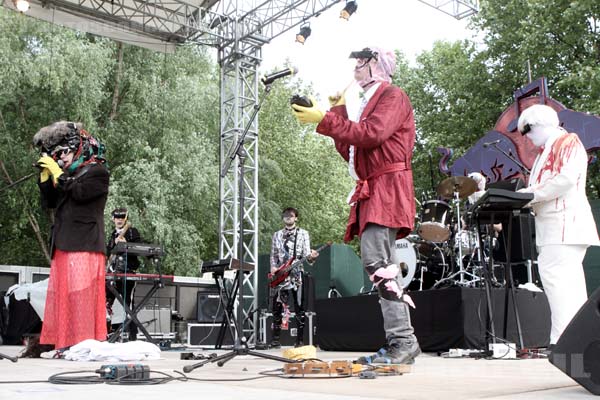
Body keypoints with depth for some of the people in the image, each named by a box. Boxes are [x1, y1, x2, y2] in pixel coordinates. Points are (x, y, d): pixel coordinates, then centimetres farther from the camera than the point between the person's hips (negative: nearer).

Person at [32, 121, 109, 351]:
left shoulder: (97, 172, 1)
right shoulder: (68, 174, 22)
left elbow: (78, 192, -15)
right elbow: (49, 202, 19)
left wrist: (57, 172, -7)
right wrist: (45, 175, 9)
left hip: (84, 246, -7)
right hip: (62, 246, 7)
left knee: (81, 296, -11)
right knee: (61, 295, 4)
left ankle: (84, 343, -9)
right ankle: (64, 342, 7)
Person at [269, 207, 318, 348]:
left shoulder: (303, 233, 7)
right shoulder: (277, 235, 16)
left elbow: (306, 253, -2)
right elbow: (273, 255, 16)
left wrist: (311, 257, -24)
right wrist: (273, 267, -2)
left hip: (296, 274, -3)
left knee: (299, 307, -4)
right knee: (277, 307, 2)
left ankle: (300, 340, -2)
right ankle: (276, 339, 9)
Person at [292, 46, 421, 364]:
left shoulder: (393, 96, 1)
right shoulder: (369, 104, 29)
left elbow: (372, 134, -17)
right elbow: (351, 152, 23)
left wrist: (325, 120, -15)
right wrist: (338, 114, 19)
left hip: (387, 190, -10)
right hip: (372, 194, 10)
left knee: (376, 262, -19)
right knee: (377, 264, 5)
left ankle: (403, 341, -18)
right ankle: (398, 344, 7)